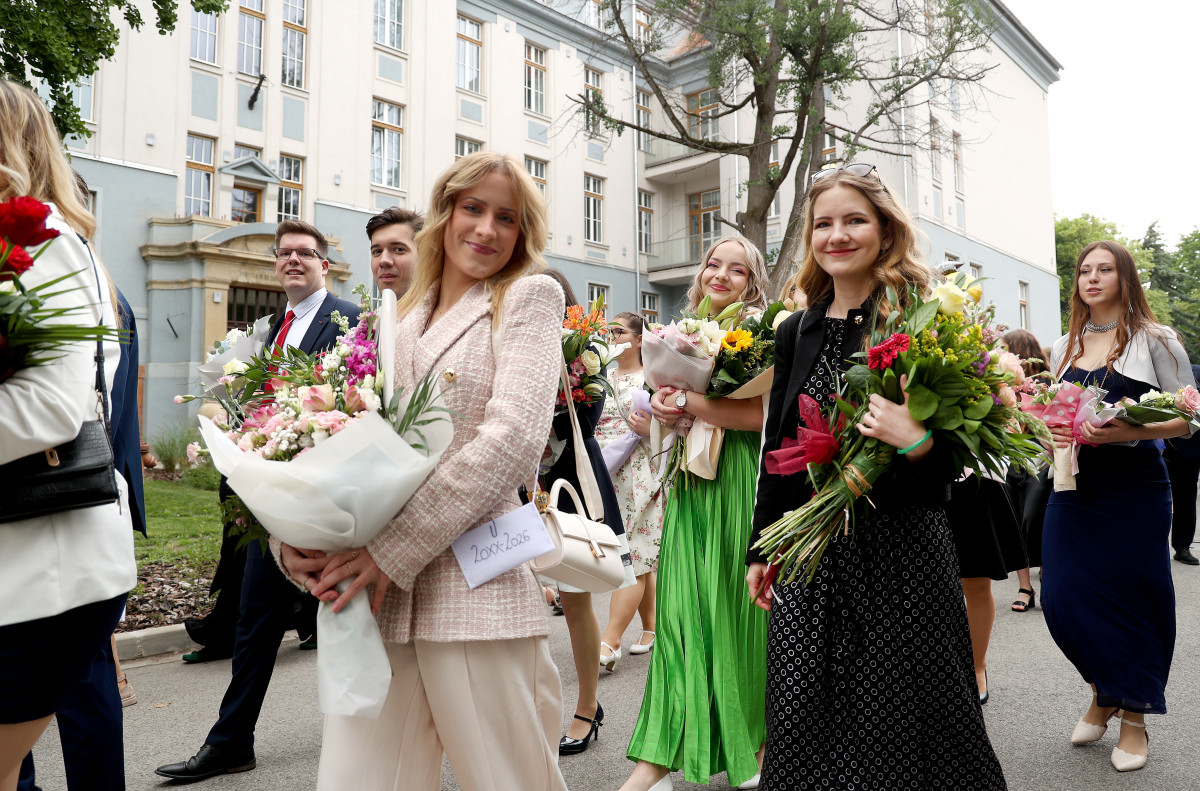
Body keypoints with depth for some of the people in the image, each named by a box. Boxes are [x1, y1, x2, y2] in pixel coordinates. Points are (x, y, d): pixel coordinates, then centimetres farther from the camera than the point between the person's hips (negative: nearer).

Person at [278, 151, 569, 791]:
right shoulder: (398, 319, 20)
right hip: (376, 597, 4)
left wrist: (394, 551, -13)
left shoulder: (531, 296, 4)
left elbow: (514, 437, -10)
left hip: (476, 593, -4)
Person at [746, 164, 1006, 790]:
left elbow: (957, 453, -4)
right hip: (809, 552, 4)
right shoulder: (796, 332, 8)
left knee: (896, 720, 7)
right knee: (808, 721, 12)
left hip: (900, 547, -4)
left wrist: (917, 440, -27)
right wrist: (760, 549, 14)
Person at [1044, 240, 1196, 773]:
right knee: (1062, 597, 1)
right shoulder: (1062, 347, 12)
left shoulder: (1154, 340, -1)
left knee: (1129, 598, 3)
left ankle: (1133, 717, 23)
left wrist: (1128, 431, -22)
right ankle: (1103, 693, 28)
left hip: (1133, 490, -4)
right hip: (1073, 486, 4)